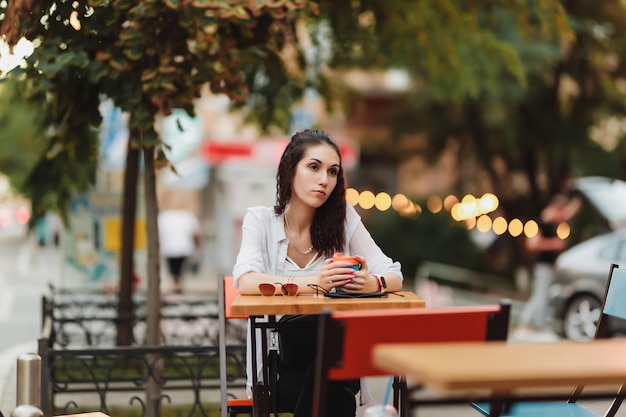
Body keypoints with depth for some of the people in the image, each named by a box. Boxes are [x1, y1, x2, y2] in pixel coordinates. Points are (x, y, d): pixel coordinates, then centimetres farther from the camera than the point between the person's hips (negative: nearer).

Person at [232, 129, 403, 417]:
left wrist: (373, 283, -26)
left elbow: (394, 277, -1)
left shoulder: (343, 218, 2)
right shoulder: (260, 220, -2)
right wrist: (314, 283, -34)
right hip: (278, 363, -2)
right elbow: (246, 282, -19)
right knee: (333, 393, -31)